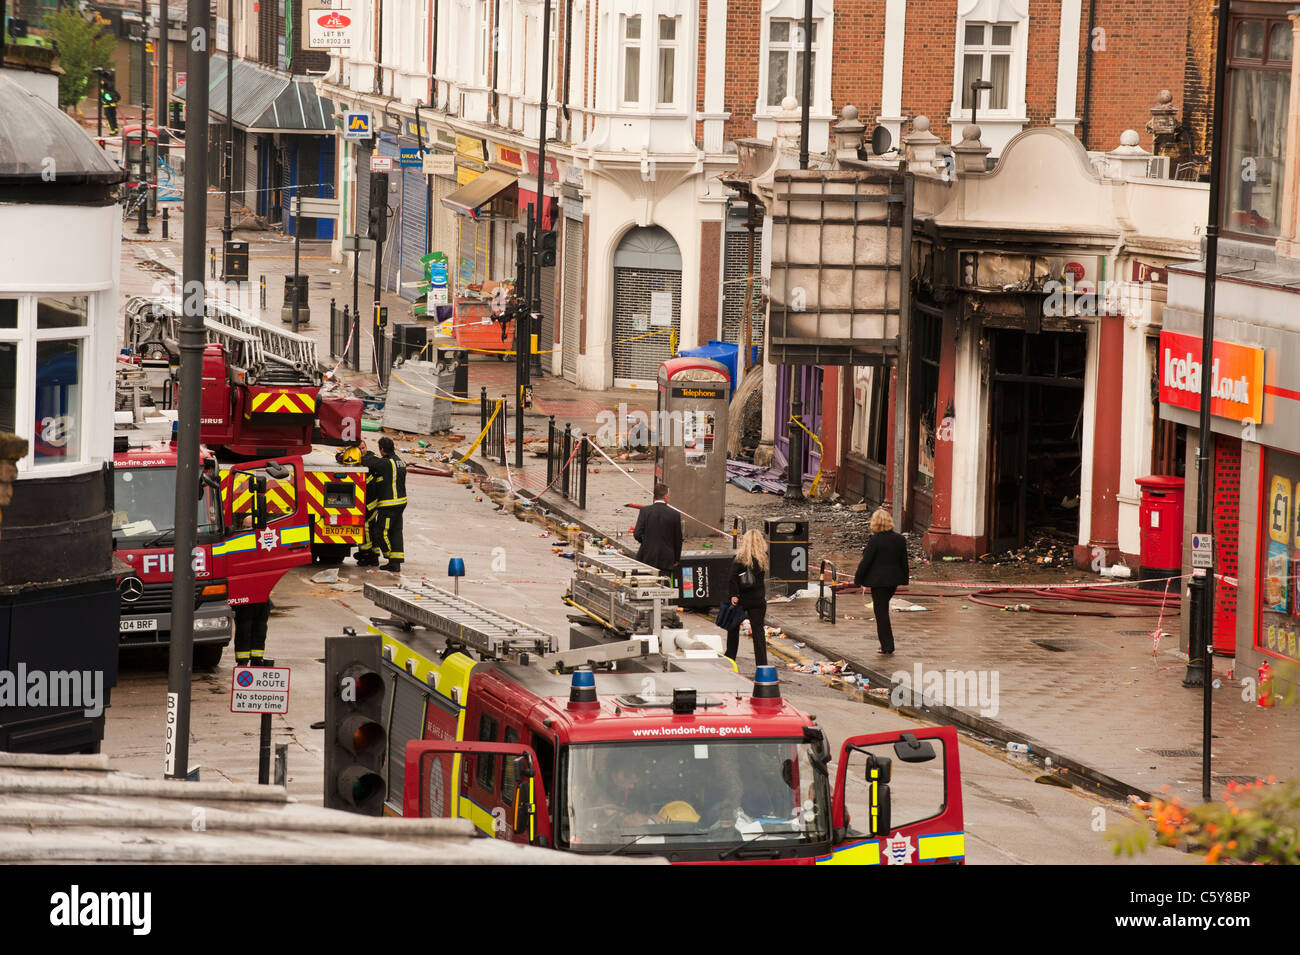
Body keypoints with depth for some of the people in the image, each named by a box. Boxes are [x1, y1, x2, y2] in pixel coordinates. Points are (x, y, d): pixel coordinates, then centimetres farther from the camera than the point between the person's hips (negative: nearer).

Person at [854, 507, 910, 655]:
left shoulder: (875, 540, -16)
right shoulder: (900, 539, 2)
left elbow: (866, 562, -13)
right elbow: (904, 561, 9)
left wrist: (858, 580, -3)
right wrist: (904, 580, 18)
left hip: (878, 581, -6)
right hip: (894, 580, 6)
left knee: (881, 612, 1)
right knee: (884, 608, 21)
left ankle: (887, 646, 1)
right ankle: (887, 644, 22)